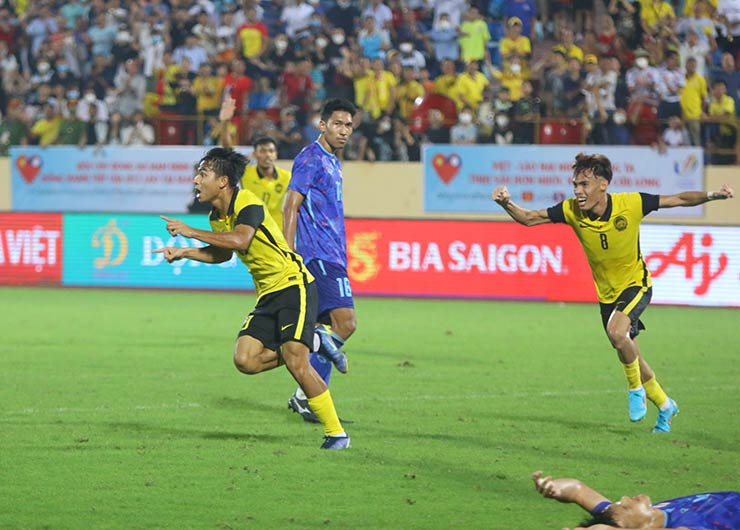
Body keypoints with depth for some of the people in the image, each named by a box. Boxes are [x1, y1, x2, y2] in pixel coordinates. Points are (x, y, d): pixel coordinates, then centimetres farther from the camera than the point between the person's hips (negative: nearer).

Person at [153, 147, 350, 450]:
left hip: (293, 284, -8)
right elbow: (223, 253, 29)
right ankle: (301, 347, 15)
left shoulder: (247, 203, -15)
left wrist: (190, 231, -27)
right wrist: (184, 252, 15)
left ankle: (336, 433, -9)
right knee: (245, 360, -9)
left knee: (296, 362, -18)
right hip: (268, 294, 8)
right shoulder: (217, 217, 10)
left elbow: (240, 240, -34)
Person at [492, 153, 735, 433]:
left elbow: (679, 199, -13)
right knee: (628, 353, 14)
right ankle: (664, 405, 37)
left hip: (635, 284, -5)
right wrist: (507, 204, -28)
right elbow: (528, 218, -9)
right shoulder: (571, 210, -16)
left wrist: (712, 196, -27)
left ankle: (636, 389, -6)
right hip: (607, 293, 5)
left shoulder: (631, 204, -22)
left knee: (617, 332, -31)